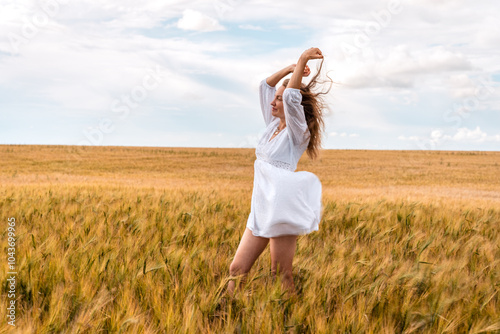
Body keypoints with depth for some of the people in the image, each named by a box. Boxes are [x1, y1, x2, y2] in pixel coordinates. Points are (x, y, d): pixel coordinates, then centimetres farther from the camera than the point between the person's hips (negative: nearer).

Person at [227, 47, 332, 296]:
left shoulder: (298, 132, -7)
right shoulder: (273, 125, 13)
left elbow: (291, 97, -25)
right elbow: (265, 85, 20)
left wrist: (301, 63, -18)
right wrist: (291, 68, 12)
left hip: (282, 212, -8)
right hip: (260, 212, 8)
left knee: (280, 277, -2)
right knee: (237, 270, 5)